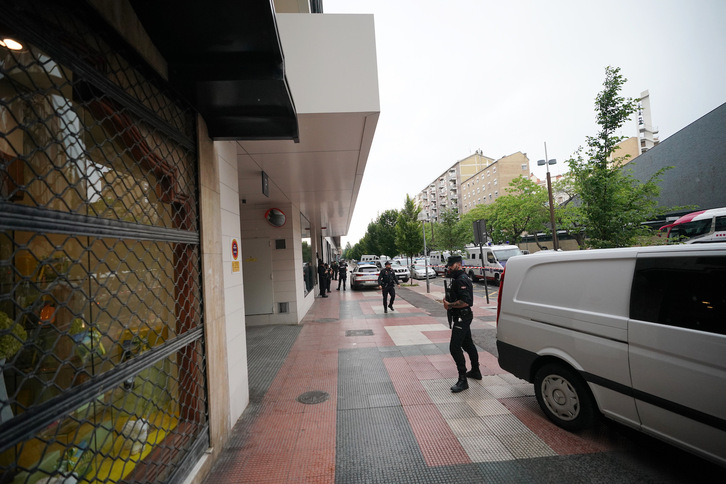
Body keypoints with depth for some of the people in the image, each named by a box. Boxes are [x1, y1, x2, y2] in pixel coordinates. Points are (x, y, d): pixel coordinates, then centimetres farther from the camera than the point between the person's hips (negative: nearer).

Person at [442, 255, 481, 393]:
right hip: (462, 317, 11)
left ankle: (462, 380, -6)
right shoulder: (458, 278, 14)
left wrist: (450, 305, -18)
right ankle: (475, 371, 37)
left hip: (462, 317, -11)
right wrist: (449, 301, 8)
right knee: (467, 344, 22)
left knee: (455, 347, -11)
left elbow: (465, 301, -28)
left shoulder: (461, 280, -20)